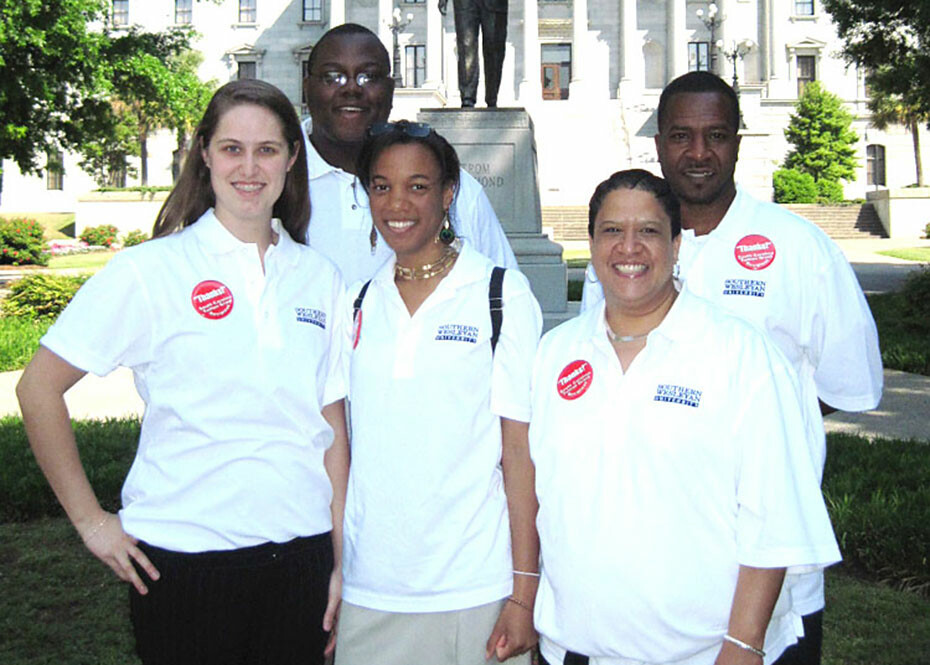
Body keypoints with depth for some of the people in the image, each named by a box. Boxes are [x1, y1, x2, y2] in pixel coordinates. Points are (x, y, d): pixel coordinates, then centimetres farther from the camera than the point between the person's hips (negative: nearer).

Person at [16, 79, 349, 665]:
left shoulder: (320, 278, 6)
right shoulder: (150, 271, -5)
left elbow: (333, 425, 8)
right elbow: (38, 389, -3)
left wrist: (342, 560, 7)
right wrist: (90, 519, -3)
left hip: (300, 554, 3)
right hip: (181, 561, -3)